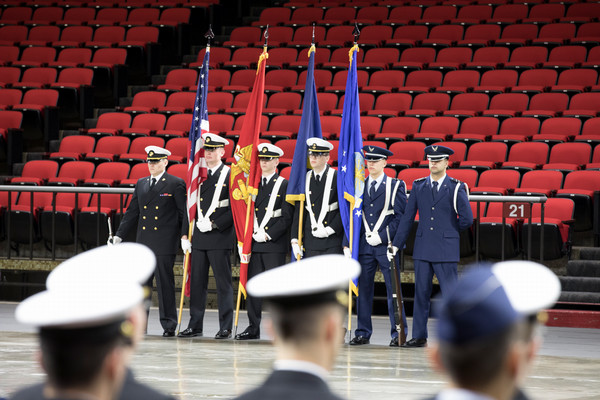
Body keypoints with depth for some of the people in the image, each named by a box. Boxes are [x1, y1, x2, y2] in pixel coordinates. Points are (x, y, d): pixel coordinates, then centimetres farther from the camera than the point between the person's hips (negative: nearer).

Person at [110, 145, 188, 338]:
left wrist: (184, 235, -14)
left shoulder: (176, 184, -2)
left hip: (165, 243, -5)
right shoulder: (141, 184, 15)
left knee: (165, 284, -3)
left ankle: (169, 325, 3)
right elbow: (132, 212, 17)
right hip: (143, 242, 5)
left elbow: (185, 212, -4)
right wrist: (119, 235, 12)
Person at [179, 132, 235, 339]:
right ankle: (195, 325, 13)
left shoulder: (229, 175, -4)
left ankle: (225, 328, 1)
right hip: (199, 237, 6)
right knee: (197, 282, 7)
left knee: (223, 283, -2)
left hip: (220, 236, -6)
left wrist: (214, 225, -14)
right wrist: (199, 222, 4)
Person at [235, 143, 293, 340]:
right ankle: (253, 328, 10)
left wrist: (268, 235, -13)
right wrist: (254, 232, -1)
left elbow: (287, 217, -7)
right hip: (254, 243, 5)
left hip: (275, 244, -5)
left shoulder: (284, 185, -1)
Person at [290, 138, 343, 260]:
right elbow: (299, 212, 10)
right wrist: (295, 240, 4)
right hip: (310, 243, 4)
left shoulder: (338, 178, -2)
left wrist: (330, 230, -13)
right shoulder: (305, 179, 10)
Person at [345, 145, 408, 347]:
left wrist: (381, 236, -13)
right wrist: (347, 244, 3)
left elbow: (400, 217, -4)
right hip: (364, 246, 3)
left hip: (387, 246, -3)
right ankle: (363, 333, 11)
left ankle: (398, 333, 1)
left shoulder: (396, 186, 2)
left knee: (393, 290, -2)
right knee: (363, 289, 5)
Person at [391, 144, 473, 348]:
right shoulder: (418, 186, 9)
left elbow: (467, 219, -4)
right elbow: (407, 217, 10)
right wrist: (396, 244, 7)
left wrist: (449, 231, 7)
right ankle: (419, 337, 12)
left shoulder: (456, 188, -2)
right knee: (421, 293, 7)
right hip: (423, 247, 4)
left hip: (446, 249, -4)